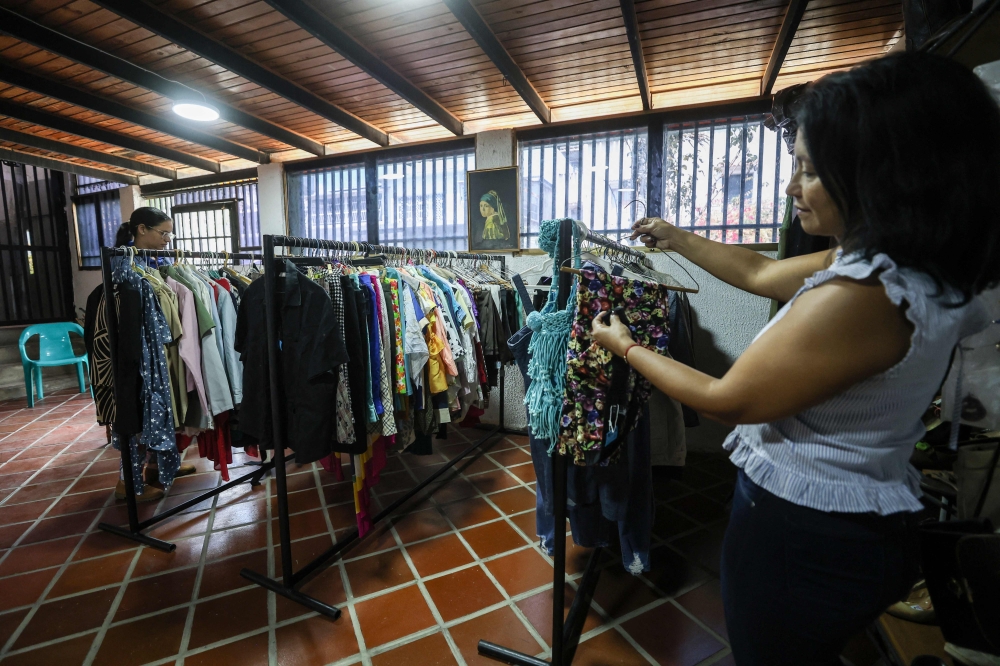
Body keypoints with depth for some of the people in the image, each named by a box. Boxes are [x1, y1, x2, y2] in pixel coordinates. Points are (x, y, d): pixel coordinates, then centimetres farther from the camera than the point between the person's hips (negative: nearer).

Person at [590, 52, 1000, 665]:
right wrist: (677, 238, 16)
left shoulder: (858, 298, -32)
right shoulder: (908, 268, 0)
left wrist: (625, 346, -12)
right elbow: (762, 274, 11)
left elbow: (728, 401, -24)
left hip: (803, 536, -8)